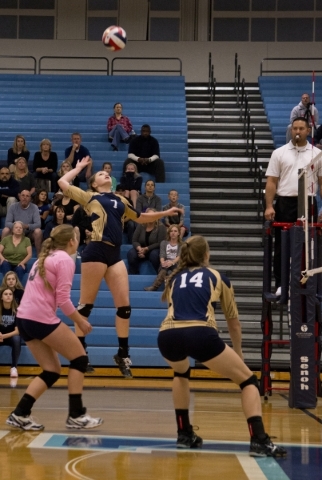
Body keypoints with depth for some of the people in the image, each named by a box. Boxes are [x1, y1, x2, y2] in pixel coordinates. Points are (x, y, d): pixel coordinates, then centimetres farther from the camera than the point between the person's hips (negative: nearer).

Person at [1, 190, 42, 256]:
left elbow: (38, 224, -21)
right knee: (5, 230, -27)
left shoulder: (34, 208, -14)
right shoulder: (13, 207, -10)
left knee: (38, 231, -32)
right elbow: (7, 223, -14)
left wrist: (27, 226, -41)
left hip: (29, 233, -1)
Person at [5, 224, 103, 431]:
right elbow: (62, 299, -13)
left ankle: (20, 414, 5)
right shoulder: (65, 260, -6)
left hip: (25, 318, 9)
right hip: (42, 318, -9)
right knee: (79, 358, 4)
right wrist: (80, 321, -1)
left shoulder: (46, 257, 20)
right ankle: (76, 415, 4)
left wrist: (75, 315, 17)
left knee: (52, 371, 13)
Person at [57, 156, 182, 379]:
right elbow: (63, 182, 7)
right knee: (86, 304, 0)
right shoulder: (90, 197, 9)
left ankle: (123, 354, 10)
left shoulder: (120, 200, 22)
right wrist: (80, 166, 20)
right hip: (96, 251, -5)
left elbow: (140, 217, 33)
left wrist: (166, 213, 26)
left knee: (124, 305, 0)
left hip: (115, 254, 5)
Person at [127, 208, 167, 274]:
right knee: (131, 253, -27)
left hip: (155, 249, -3)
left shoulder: (161, 227, -10)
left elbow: (160, 243, -15)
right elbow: (134, 241, -1)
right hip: (141, 249, 3)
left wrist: (146, 249, -21)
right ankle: (133, 275, -18)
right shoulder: (140, 226, 0)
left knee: (154, 254, -39)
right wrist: (139, 248, -24)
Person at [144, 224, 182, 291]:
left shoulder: (182, 244, 15)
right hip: (165, 264, 2)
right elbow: (162, 255, 3)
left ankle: (154, 287, -55)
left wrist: (172, 262, -30)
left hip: (176, 264, -2)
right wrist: (163, 262, -24)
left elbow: (180, 255, -6)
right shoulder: (164, 243, 21)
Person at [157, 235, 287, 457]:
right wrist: (238, 352, 47)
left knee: (181, 373, 38)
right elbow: (233, 322, 32)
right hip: (201, 334, -4)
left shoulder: (174, 278, 29)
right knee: (248, 380, 12)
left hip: (167, 335, 4)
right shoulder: (218, 277, 23)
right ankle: (259, 441, -4)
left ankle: (185, 434, 33)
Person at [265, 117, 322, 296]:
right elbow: (271, 182, 1)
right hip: (285, 203, -1)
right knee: (282, 246, 3)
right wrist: (269, 206, -9)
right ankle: (280, 284, 9)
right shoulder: (279, 153, 3)